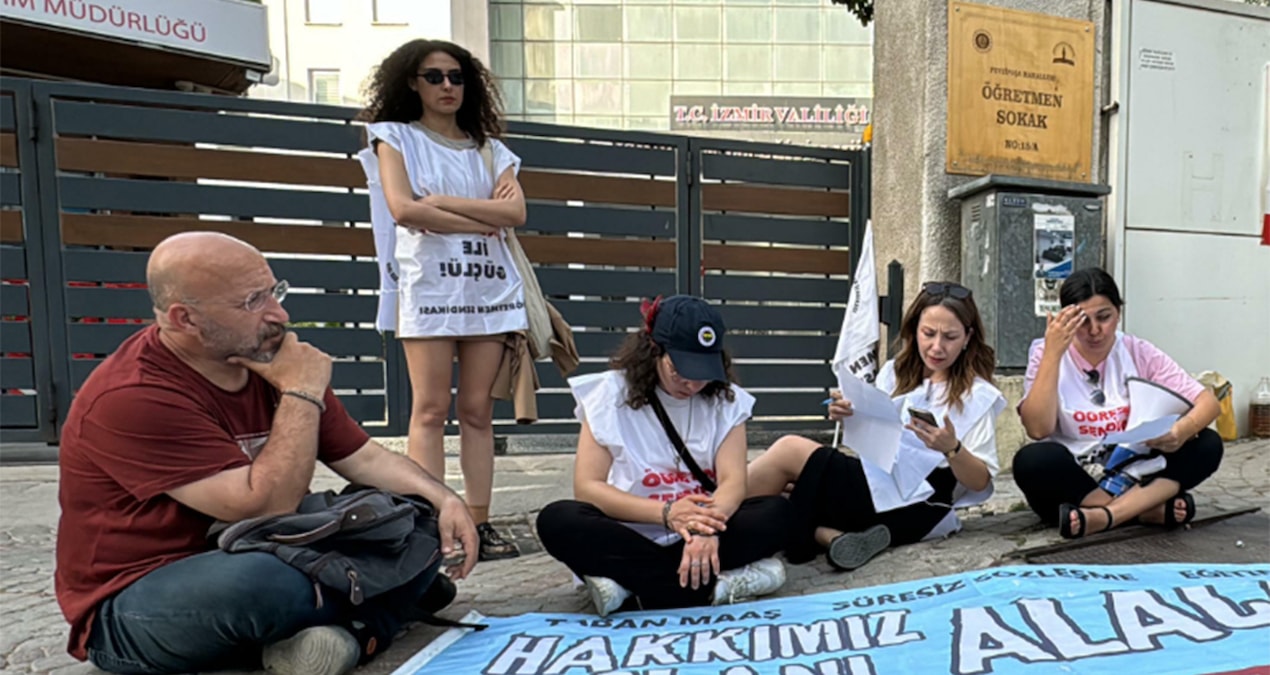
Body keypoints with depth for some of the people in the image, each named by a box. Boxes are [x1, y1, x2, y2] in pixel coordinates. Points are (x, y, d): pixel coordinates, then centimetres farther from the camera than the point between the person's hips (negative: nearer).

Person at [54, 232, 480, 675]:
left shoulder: (270, 362, -3)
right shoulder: (132, 399, -24)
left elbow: (367, 459, 1)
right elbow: (268, 507, -30)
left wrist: (444, 500, -14)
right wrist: (302, 393, -22)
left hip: (272, 562, 7)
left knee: (423, 534, -3)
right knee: (267, 581, -38)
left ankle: (351, 634, -22)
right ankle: (360, 619, -8)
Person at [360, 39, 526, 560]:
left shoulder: (489, 149, 18)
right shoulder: (395, 137, 10)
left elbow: (516, 212, 1)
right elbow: (404, 209, -7)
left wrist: (443, 201, -6)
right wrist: (480, 221, -4)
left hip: (489, 285, 3)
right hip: (428, 283, -3)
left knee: (477, 410, 2)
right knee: (431, 410, -6)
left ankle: (479, 523, 5)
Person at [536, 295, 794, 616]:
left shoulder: (726, 400, 1)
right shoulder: (610, 393, -6)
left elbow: (733, 480, -11)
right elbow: (587, 487, -12)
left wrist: (707, 526, -35)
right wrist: (666, 513, -27)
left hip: (701, 538, 2)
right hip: (630, 536, -1)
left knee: (776, 512, -22)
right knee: (556, 520, -29)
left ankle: (630, 582, -27)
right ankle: (716, 585, -30)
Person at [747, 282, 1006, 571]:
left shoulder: (978, 396, -1)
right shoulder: (895, 372, 13)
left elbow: (981, 482, -3)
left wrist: (952, 449, -23)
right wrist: (850, 418, -5)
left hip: (915, 507, -6)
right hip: (875, 483, 6)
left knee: (789, 450, -20)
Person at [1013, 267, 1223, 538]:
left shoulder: (1140, 353, 0)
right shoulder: (1046, 354, -7)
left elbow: (1209, 402, -5)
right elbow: (1037, 429, -21)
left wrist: (1183, 429, -28)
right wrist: (1052, 352, -24)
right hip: (1071, 483, -3)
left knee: (1207, 445, -18)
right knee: (1032, 460, -33)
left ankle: (1103, 516, -29)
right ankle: (1151, 508, -22)